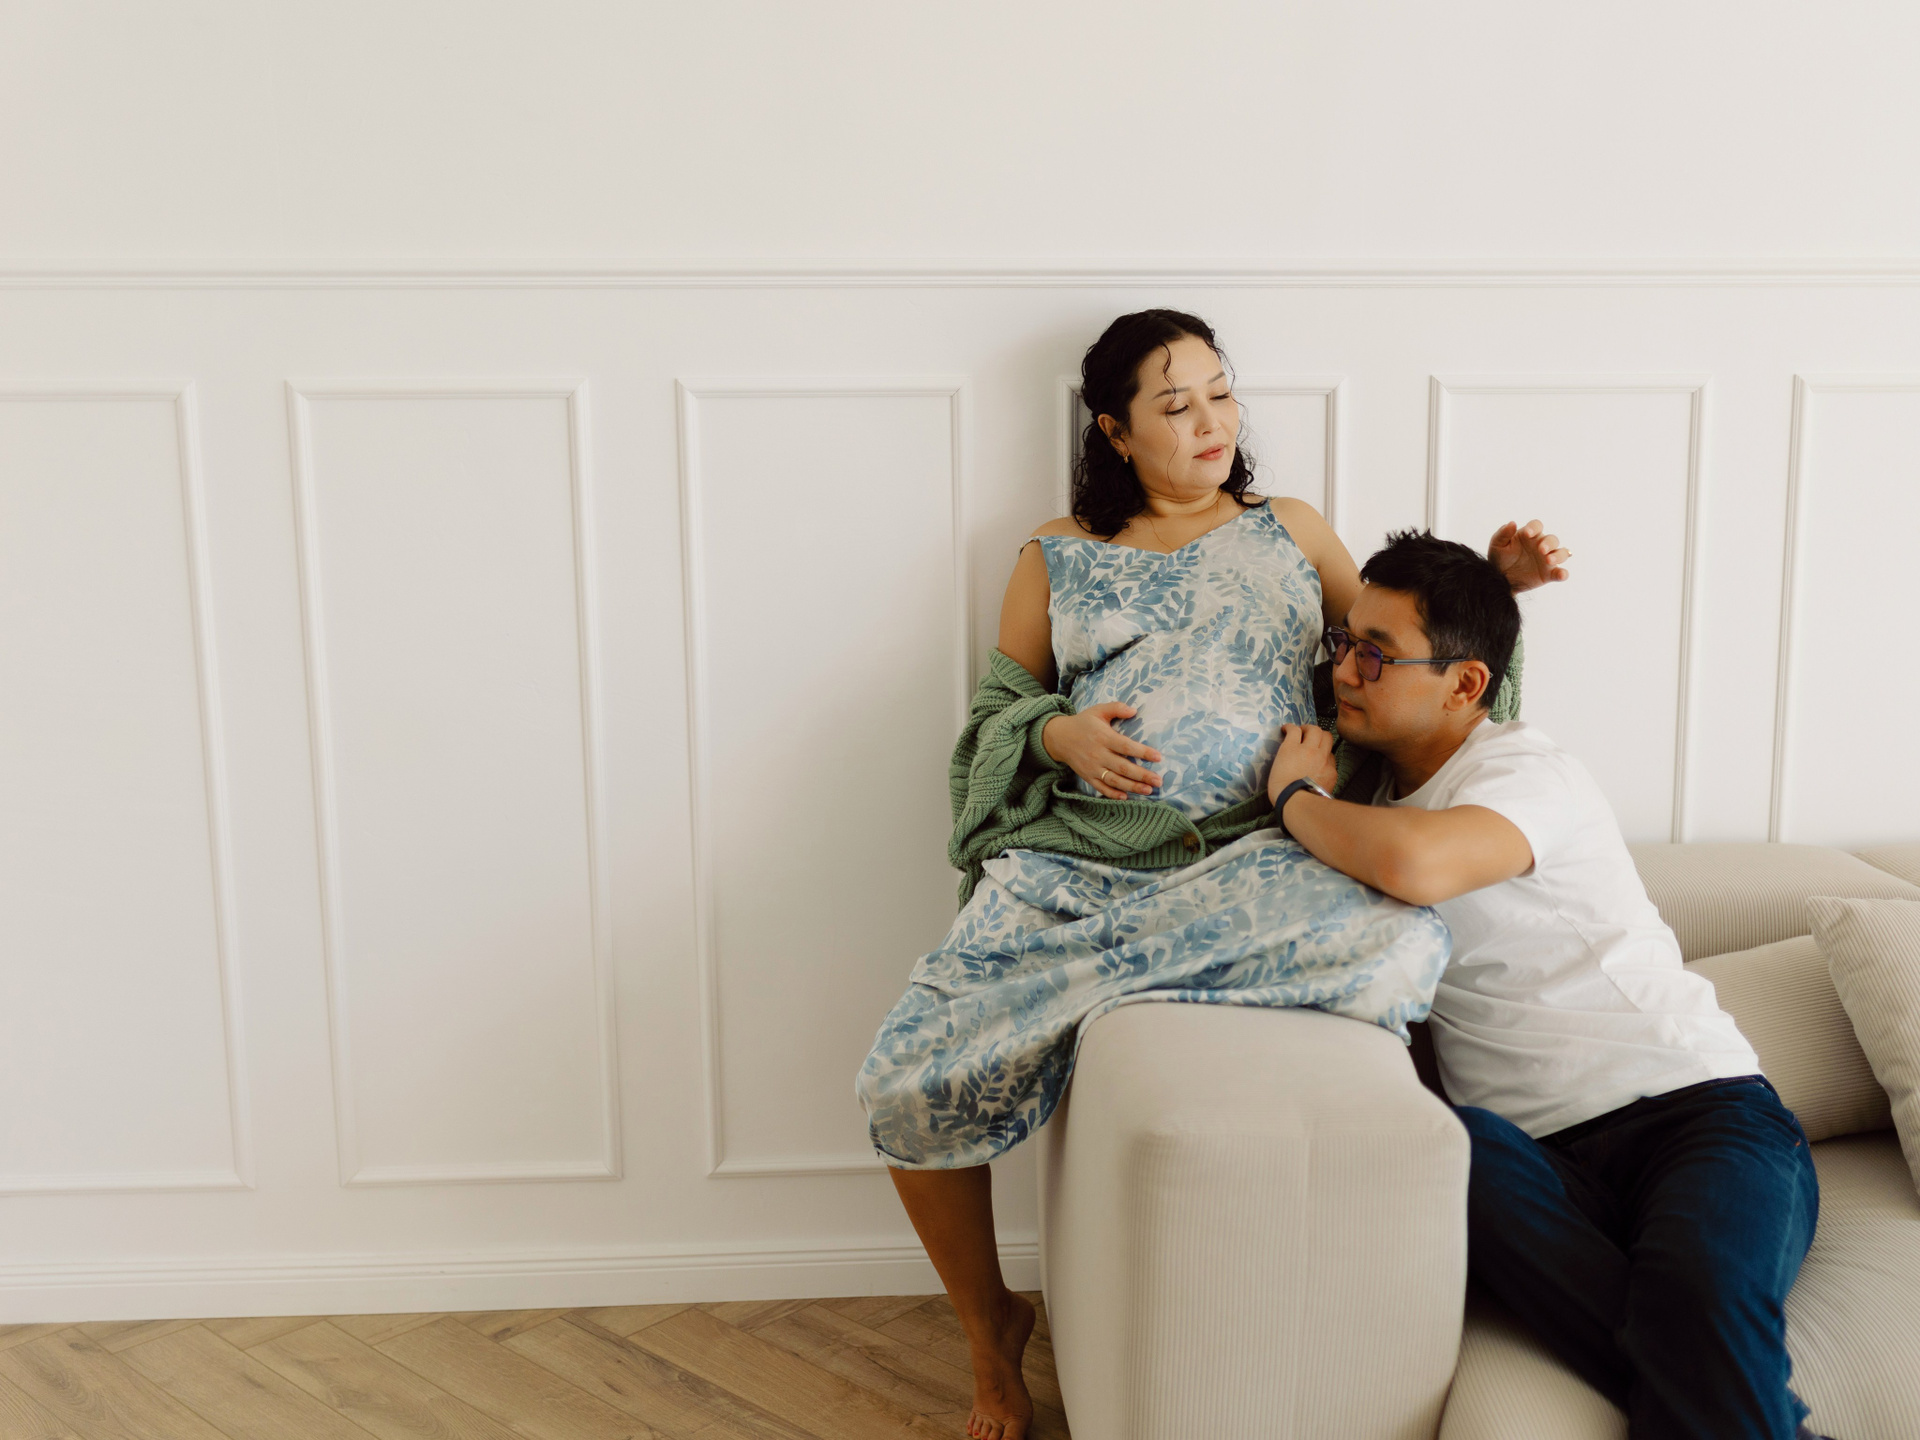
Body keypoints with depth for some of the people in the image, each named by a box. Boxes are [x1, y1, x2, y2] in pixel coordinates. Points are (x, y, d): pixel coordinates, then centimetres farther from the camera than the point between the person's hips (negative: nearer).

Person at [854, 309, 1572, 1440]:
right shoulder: (1058, 555, 20)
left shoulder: (1290, 531, 22)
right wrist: (1060, 735, -6)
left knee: (1405, 946, -36)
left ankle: (1097, 984, -20)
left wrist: (1490, 580, 6)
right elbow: (997, 715, 17)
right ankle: (993, 1332, 11)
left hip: (1249, 859, 0)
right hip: (1072, 857, 0)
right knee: (909, 1092, -18)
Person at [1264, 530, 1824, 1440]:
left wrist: (1295, 796, -8)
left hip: (1694, 1108, -5)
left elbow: (1414, 863, -28)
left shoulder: (1526, 771, -5)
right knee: (1447, 1148, -34)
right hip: (1548, 1162, 5)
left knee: (1697, 1295, -40)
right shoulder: (1374, 793, 19)